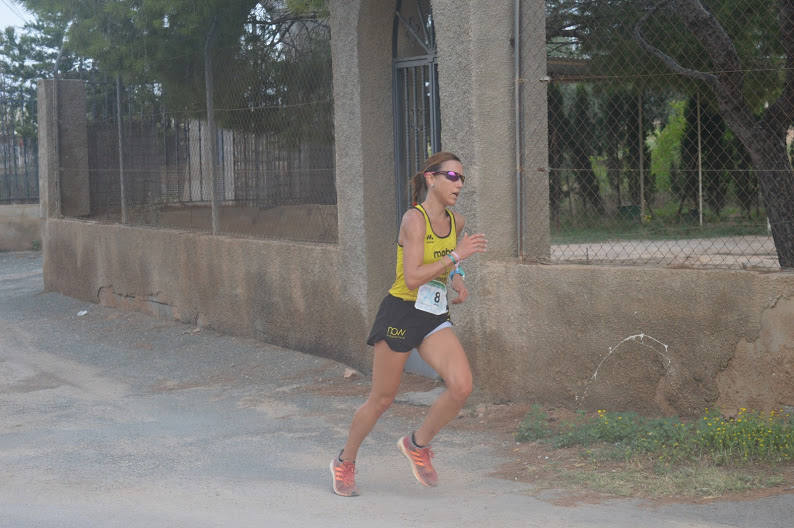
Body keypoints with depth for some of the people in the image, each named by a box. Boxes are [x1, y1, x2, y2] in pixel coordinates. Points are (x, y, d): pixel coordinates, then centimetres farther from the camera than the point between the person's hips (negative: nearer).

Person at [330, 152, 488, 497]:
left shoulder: (456, 222, 6)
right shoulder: (414, 219, -16)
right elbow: (413, 277, -25)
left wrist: (458, 281, 10)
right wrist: (456, 255, -25)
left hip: (435, 318, 6)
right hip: (401, 314, -6)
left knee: (461, 386, -15)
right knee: (382, 399, 5)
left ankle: (417, 444, 10)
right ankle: (345, 462, 28)